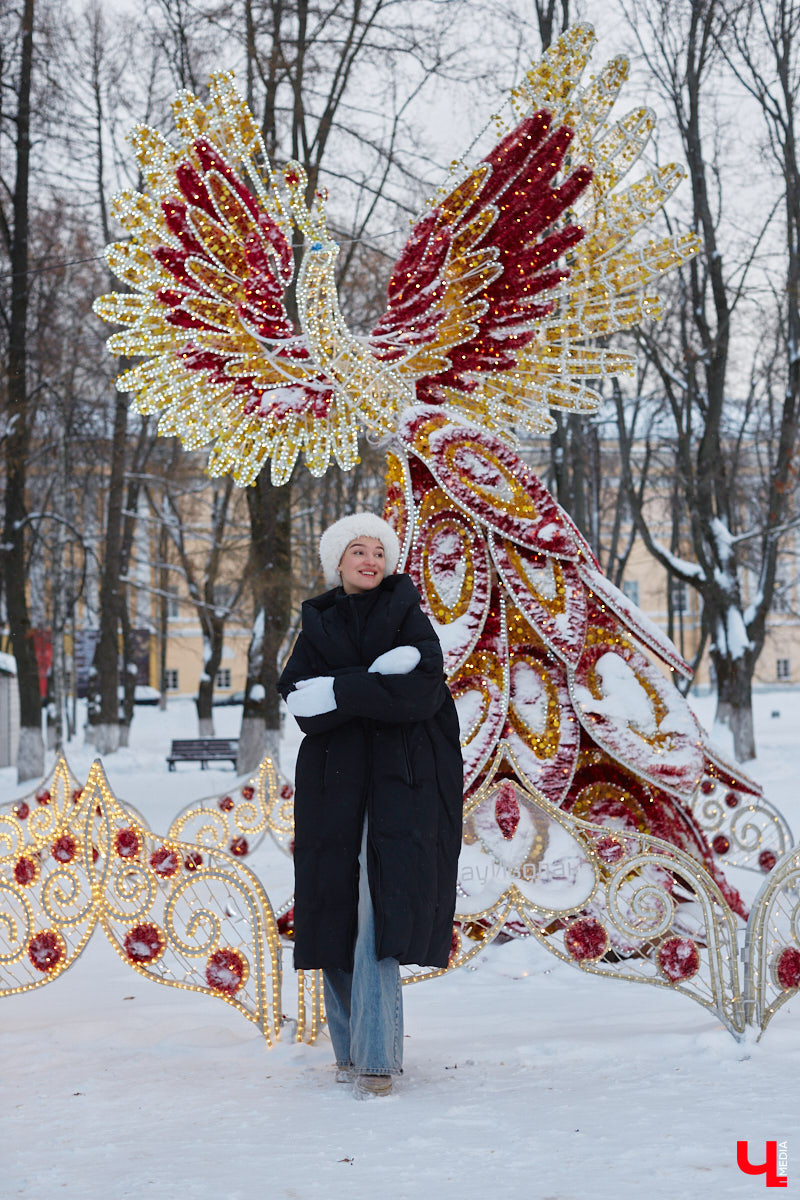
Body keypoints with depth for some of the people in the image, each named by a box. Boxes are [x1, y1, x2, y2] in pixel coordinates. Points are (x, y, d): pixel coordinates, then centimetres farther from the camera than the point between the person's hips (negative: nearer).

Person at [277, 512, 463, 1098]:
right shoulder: (318, 624, 12)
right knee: (337, 912, 3)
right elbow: (300, 702, -4)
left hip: (399, 784, -3)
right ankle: (351, 1047, 15)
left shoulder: (410, 619, 5)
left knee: (380, 913, -13)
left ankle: (375, 1056, -13)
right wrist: (377, 677, -14)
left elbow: (421, 693, -13)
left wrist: (338, 691, -14)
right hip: (335, 784, 3)